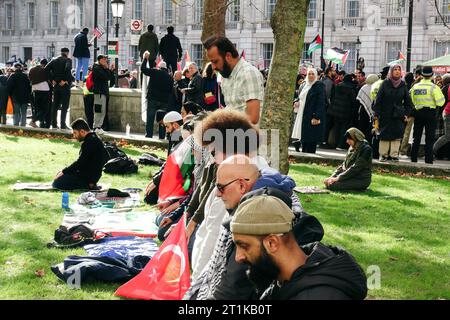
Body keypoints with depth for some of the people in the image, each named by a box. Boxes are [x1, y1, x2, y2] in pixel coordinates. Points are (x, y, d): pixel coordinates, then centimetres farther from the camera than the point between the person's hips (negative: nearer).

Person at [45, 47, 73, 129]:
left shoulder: (54, 60, 9)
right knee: (64, 106, -1)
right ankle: (62, 125, -5)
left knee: (55, 105, 12)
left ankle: (54, 124, 14)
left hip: (56, 85, 5)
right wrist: (65, 80, -17)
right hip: (65, 86, -5)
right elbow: (67, 69, -26)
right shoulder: (68, 60, -7)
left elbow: (46, 69, -1)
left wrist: (52, 80, 2)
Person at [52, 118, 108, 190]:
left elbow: (80, 163, -21)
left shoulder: (89, 142, -22)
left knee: (56, 183, -14)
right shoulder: (94, 138, 10)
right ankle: (90, 185, 8)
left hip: (88, 176, -10)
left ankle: (88, 186, -9)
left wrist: (63, 172, -10)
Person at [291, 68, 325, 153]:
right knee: (304, 137, 8)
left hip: (312, 116, -8)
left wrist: (316, 117, -21)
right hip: (303, 116, 8)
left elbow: (321, 102, -14)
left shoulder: (319, 85, -7)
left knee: (310, 138, -7)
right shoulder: (305, 85, 16)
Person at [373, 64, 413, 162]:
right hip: (385, 115, -2)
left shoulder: (403, 85, 6)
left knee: (397, 135, -1)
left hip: (398, 115, 2)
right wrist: (377, 114, -6)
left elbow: (408, 101, 13)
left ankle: (394, 155, 6)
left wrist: (406, 114, 4)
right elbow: (378, 99, -1)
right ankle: (383, 154, 10)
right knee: (384, 135, 1)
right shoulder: (385, 84, -1)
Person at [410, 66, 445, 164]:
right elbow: (440, 102, -12)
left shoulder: (415, 86, 4)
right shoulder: (434, 87, -10)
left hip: (418, 113, 4)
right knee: (429, 139, 0)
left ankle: (413, 159, 14)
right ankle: (428, 160, -3)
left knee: (416, 138, 12)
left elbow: (411, 101, 6)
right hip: (430, 113, -4)